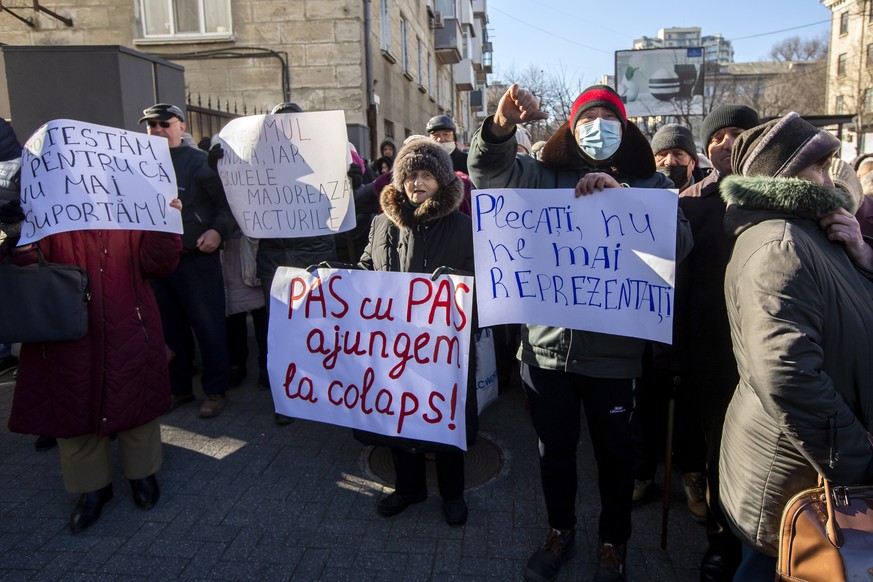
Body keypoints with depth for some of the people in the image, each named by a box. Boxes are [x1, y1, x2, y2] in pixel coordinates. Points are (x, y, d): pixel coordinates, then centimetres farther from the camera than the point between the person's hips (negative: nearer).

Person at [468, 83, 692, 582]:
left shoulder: (648, 183, 3)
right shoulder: (545, 176, 4)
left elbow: (680, 243, -12)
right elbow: (488, 170, -11)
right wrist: (503, 125, -32)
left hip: (614, 349, -1)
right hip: (547, 344, 1)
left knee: (615, 453, 15)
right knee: (554, 449, 18)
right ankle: (561, 531, 42)